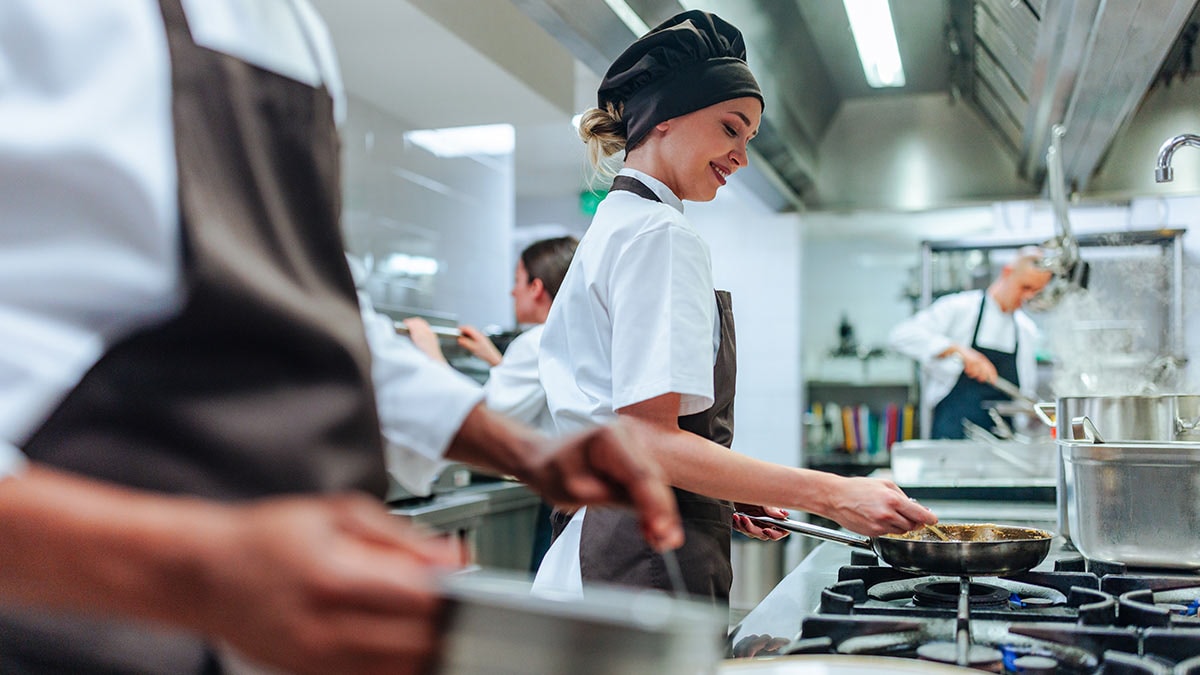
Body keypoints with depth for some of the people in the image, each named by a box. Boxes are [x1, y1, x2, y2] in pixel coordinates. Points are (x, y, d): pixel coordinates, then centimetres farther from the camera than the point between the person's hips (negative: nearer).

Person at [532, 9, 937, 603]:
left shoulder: (614, 226, 18)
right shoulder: (660, 235, -13)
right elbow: (651, 437, -21)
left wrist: (720, 500, 20)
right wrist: (831, 494, -22)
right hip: (646, 562, -10)